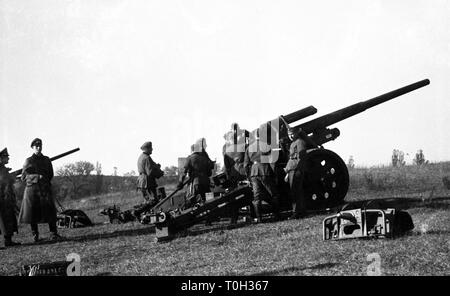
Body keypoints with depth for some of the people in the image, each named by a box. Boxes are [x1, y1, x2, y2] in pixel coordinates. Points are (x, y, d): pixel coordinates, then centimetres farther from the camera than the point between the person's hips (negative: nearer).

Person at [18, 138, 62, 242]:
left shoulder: (46, 160, 13)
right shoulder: (28, 161, 5)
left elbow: (50, 175, 22)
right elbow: (23, 177, 1)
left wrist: (44, 180, 6)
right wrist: (37, 177, -10)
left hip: (45, 189, 2)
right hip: (32, 189, -2)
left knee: (50, 210, -10)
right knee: (32, 213, -1)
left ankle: (53, 234, -8)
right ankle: (35, 235, 11)